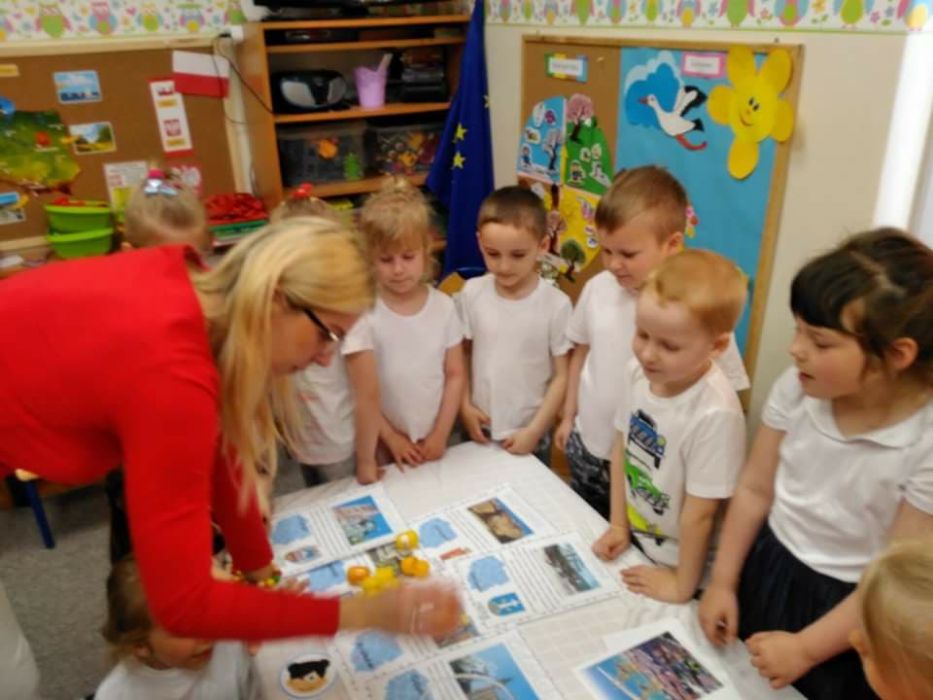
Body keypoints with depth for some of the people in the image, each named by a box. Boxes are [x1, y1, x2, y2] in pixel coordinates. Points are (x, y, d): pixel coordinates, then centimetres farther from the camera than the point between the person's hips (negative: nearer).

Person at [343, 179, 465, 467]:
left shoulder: (443, 306, -8)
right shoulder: (364, 314, -16)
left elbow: (455, 375, -3)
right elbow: (363, 391, -12)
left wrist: (441, 434, -5)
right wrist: (391, 438, -9)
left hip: (435, 439, 2)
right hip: (385, 444, -2)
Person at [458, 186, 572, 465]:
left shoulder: (556, 304, -17)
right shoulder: (472, 293, -10)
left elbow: (561, 376, -10)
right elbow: (461, 354, 2)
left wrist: (535, 430, -11)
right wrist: (465, 406, -4)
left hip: (529, 431, -2)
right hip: (481, 427, 2)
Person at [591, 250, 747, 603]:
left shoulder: (714, 414, -33)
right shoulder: (637, 372, -14)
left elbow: (700, 514, -23)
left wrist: (683, 586, -12)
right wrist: (618, 525, 4)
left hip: (677, 565, -5)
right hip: (635, 543, 6)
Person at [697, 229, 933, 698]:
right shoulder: (797, 387, -15)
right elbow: (755, 489, -3)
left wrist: (805, 648, -14)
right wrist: (722, 583, 1)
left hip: (846, 609, -4)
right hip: (764, 572, 4)